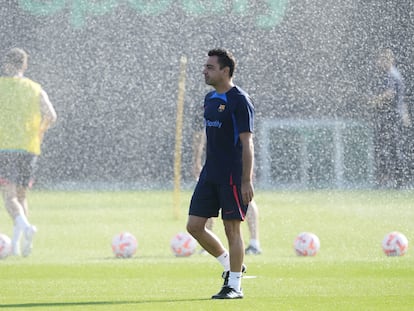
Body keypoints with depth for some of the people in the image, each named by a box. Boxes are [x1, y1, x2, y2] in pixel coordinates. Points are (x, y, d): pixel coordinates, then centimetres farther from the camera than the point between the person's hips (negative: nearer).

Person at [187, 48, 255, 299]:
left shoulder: (240, 101, -11)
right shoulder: (210, 99, 13)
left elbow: (247, 143, -14)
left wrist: (247, 181, -19)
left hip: (233, 175, -8)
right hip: (210, 174, 8)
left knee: (232, 227, -3)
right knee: (194, 225, 3)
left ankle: (235, 286, 4)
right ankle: (230, 264, 21)